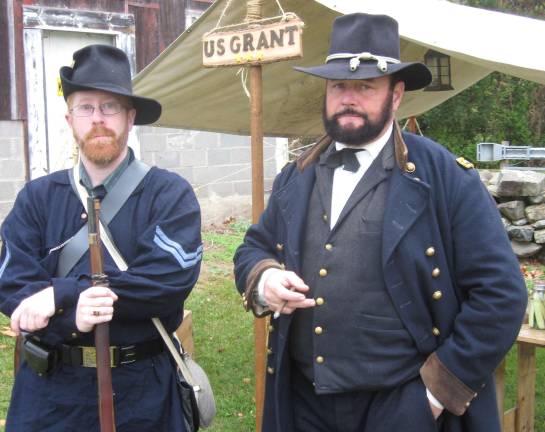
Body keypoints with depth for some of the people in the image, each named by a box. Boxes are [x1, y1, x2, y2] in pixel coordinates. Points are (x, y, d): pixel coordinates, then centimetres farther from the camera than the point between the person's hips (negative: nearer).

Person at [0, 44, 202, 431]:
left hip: (141, 388, -2)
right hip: (49, 387, 2)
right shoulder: (37, 198, 2)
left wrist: (62, 294, -21)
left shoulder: (169, 194, -7)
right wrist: (71, 317, -25)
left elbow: (172, 277, -20)